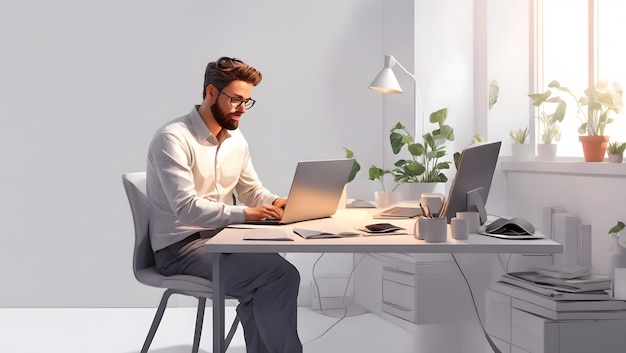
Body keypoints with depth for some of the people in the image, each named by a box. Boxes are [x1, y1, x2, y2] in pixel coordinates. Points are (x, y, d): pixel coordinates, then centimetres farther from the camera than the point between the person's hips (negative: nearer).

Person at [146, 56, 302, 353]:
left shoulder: (236, 139, 8)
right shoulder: (173, 139, -16)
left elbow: (252, 191, 17)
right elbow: (186, 208, -24)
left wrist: (276, 203, -6)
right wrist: (244, 214, -30)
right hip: (180, 247, -7)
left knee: (263, 284, -23)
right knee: (280, 273, -23)